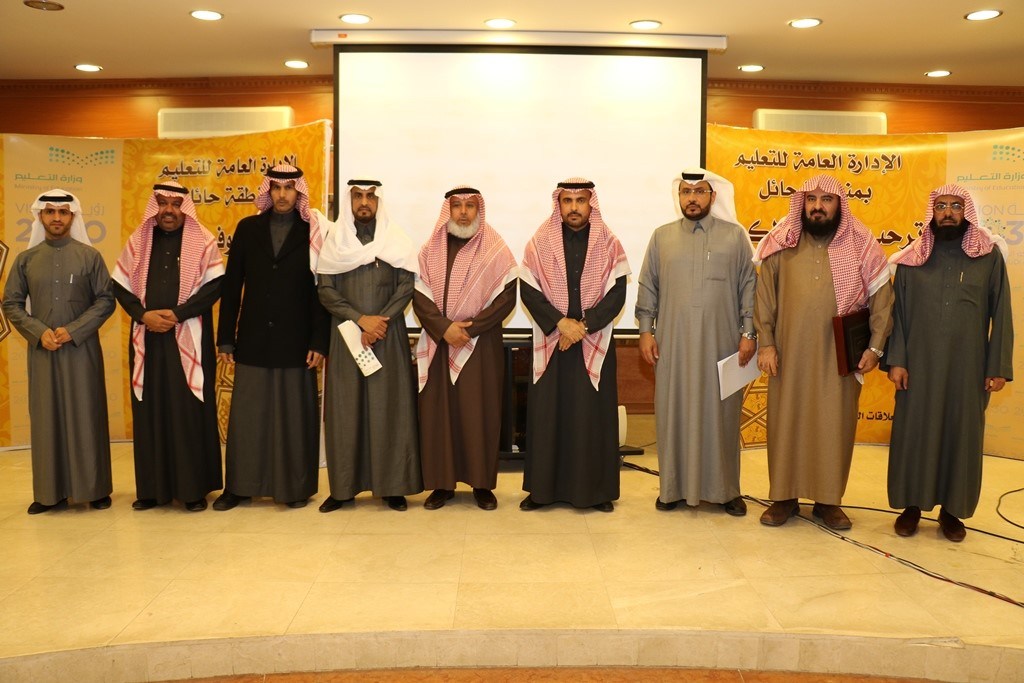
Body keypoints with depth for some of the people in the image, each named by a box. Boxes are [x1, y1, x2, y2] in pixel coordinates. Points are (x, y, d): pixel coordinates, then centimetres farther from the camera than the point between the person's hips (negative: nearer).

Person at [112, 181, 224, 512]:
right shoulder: (138, 241, 11)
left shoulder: (203, 241, 1)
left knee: (190, 411, -3)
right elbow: (120, 286, 9)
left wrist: (177, 314, -15)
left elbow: (214, 285, -7)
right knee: (150, 410, 5)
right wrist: (143, 315, -8)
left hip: (189, 340, -3)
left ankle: (194, 487, 5)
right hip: (147, 339, 3)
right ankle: (153, 487, 14)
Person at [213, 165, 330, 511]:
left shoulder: (314, 232, 1)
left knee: (294, 414, 4)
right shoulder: (248, 229, 7)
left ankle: (296, 486, 16)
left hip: (295, 341, -2)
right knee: (246, 415, 6)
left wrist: (319, 342, -7)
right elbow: (231, 286, 7)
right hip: (253, 340, 2)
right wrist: (225, 339, 3)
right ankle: (238, 486, 19)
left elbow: (321, 290, -2)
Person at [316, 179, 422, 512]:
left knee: (389, 407, 0)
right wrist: (361, 319, -12)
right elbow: (326, 290, 0)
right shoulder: (334, 239, 7)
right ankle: (343, 486, 10)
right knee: (345, 408, 2)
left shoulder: (396, 239, 6)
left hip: (388, 335, -1)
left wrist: (380, 322, -13)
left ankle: (393, 485, 6)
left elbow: (406, 286, -1)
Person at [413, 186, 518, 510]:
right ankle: (442, 483, 12)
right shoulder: (430, 250, 7)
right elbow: (419, 296, 1)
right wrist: (445, 328, -14)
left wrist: (470, 327, -14)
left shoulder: (496, 250, 1)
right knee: (438, 412, 2)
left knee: (480, 413, 0)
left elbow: (507, 296, -5)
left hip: (482, 345, -2)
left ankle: (482, 483, 10)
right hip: (438, 344, 2)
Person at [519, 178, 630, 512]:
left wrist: (583, 325, -15)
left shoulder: (609, 244, 2)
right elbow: (528, 290, -3)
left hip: (595, 343, 0)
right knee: (547, 413, 3)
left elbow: (617, 294, -4)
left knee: (594, 414, 2)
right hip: (550, 341, 0)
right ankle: (543, 487, 13)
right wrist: (560, 322, -15)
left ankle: (596, 489, 13)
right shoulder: (539, 243, 2)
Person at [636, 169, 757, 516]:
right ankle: (673, 486, 16)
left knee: (721, 413, 5)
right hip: (673, 344, 1)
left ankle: (725, 488, 18)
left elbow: (749, 285, 4)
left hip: (721, 343, -1)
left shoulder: (735, 235, 4)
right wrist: (646, 331, 2)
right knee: (674, 412, 5)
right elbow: (647, 287, 9)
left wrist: (748, 333, -2)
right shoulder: (662, 237, 8)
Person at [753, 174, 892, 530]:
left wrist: (875, 346, -1)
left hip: (839, 356, 0)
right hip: (789, 354, 0)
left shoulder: (861, 245, 2)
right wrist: (766, 343, -4)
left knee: (835, 426, 6)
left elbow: (882, 297, 4)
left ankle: (828, 499, 19)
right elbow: (764, 294, 2)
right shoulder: (783, 244, 3)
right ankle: (785, 496, 18)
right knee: (786, 422, 6)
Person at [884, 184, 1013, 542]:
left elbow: (1001, 315, 1)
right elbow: (898, 313, 3)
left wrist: (999, 367, -3)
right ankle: (912, 504, 20)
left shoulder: (990, 256, 1)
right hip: (919, 365, 0)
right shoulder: (911, 259, 2)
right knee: (913, 431, 6)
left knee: (961, 433, 8)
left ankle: (951, 509, 23)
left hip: (967, 366, 0)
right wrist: (895, 360, -4)